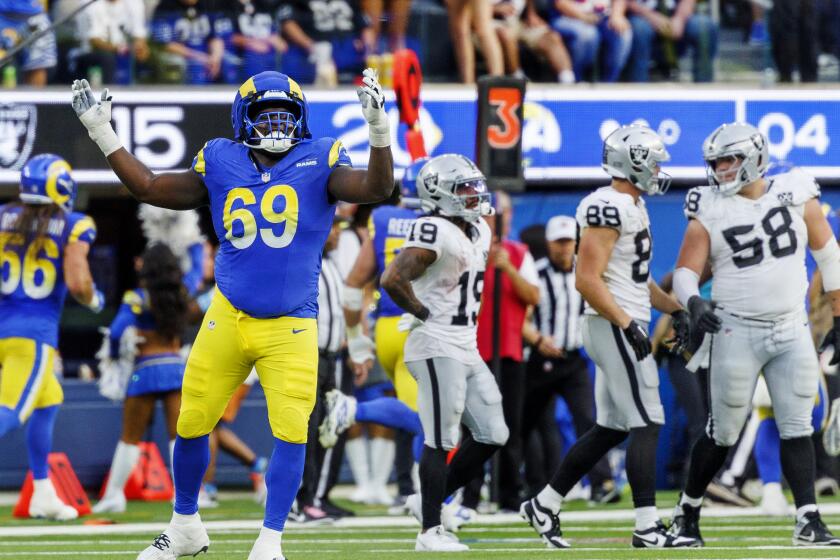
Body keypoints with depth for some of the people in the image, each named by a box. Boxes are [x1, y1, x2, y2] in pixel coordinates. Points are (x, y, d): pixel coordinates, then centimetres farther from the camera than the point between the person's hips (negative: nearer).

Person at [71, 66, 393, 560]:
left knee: (291, 430, -12)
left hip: (291, 328, -2)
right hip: (228, 318, 3)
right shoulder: (221, 165, 4)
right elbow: (148, 188, 10)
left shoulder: (318, 163, -3)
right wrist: (101, 132, 8)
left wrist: (379, 128, -30)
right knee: (192, 424, 9)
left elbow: (377, 188, -16)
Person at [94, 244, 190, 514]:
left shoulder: (138, 299, -7)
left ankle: (114, 495, 12)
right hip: (177, 368, 3)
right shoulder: (181, 297, 6)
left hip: (147, 370, -3)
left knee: (130, 437, 8)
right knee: (179, 435, -1)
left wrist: (113, 355, 1)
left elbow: (117, 331, -16)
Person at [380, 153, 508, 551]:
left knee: (492, 436, 9)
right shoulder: (435, 233, -16)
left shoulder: (478, 233, 14)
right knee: (441, 441, -7)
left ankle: (430, 501, 20)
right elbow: (393, 279, -27)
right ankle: (430, 531, -1)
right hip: (438, 349, -9)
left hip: (467, 349, 9)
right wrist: (423, 314, -14)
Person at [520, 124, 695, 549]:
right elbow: (587, 279, -22)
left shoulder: (632, 206, 16)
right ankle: (647, 527, -10)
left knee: (610, 429, 14)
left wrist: (675, 309, 16)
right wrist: (627, 324, -24)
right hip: (614, 328, -10)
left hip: (624, 327, 10)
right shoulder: (609, 208, -16)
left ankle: (545, 505, 21)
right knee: (646, 425, -10)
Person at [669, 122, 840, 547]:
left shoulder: (797, 197, 1)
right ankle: (688, 511, 19)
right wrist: (694, 302, -28)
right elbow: (686, 271, -6)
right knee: (723, 433, 2)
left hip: (791, 332, 2)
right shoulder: (709, 213, -4)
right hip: (736, 333, -2)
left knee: (797, 428, -2)